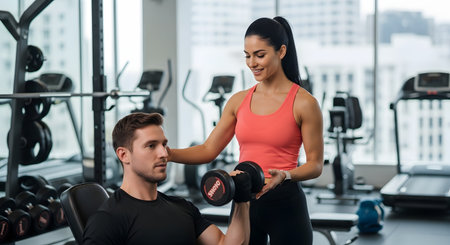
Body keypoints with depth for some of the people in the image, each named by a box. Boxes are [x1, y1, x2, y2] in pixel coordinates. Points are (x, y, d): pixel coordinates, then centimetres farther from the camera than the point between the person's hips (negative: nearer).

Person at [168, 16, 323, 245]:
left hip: (285, 205, -5)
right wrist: (169, 154, -9)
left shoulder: (303, 103, -8)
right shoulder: (239, 101, 7)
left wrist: (284, 176, -24)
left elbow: (315, 164, -5)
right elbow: (208, 149, 7)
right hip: (243, 204, 5)